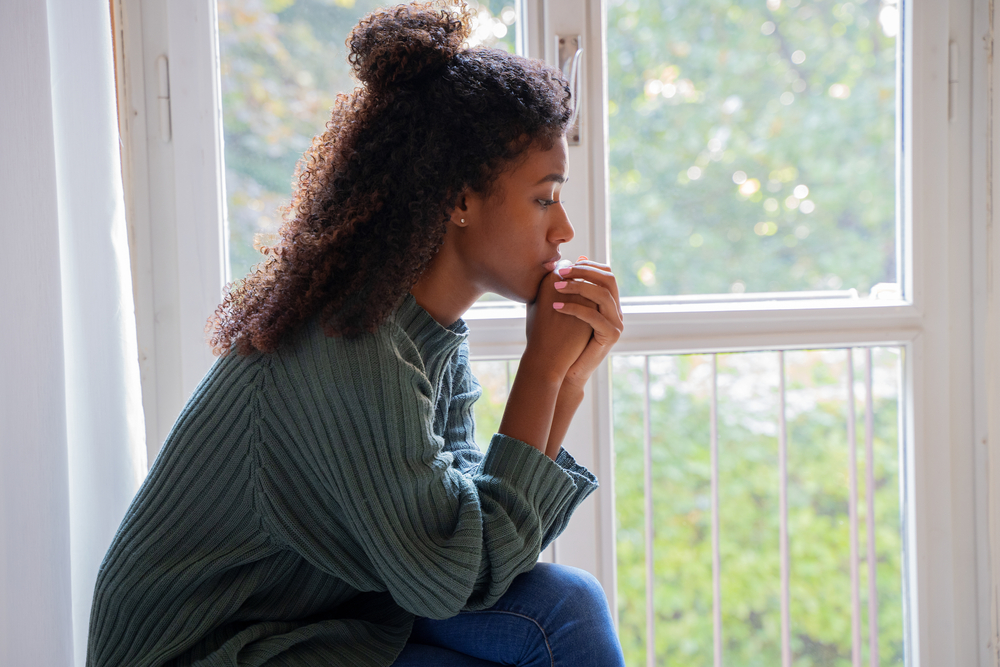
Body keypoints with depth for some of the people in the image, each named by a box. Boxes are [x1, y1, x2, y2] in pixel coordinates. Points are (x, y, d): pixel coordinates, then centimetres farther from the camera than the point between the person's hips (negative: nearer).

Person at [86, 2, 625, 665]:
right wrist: (541, 371, -18)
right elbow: (454, 579, -21)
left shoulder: (434, 334, 1)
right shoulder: (351, 354, -25)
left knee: (565, 605, -8)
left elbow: (479, 512, -1)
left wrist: (568, 381, -10)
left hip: (332, 609, 8)